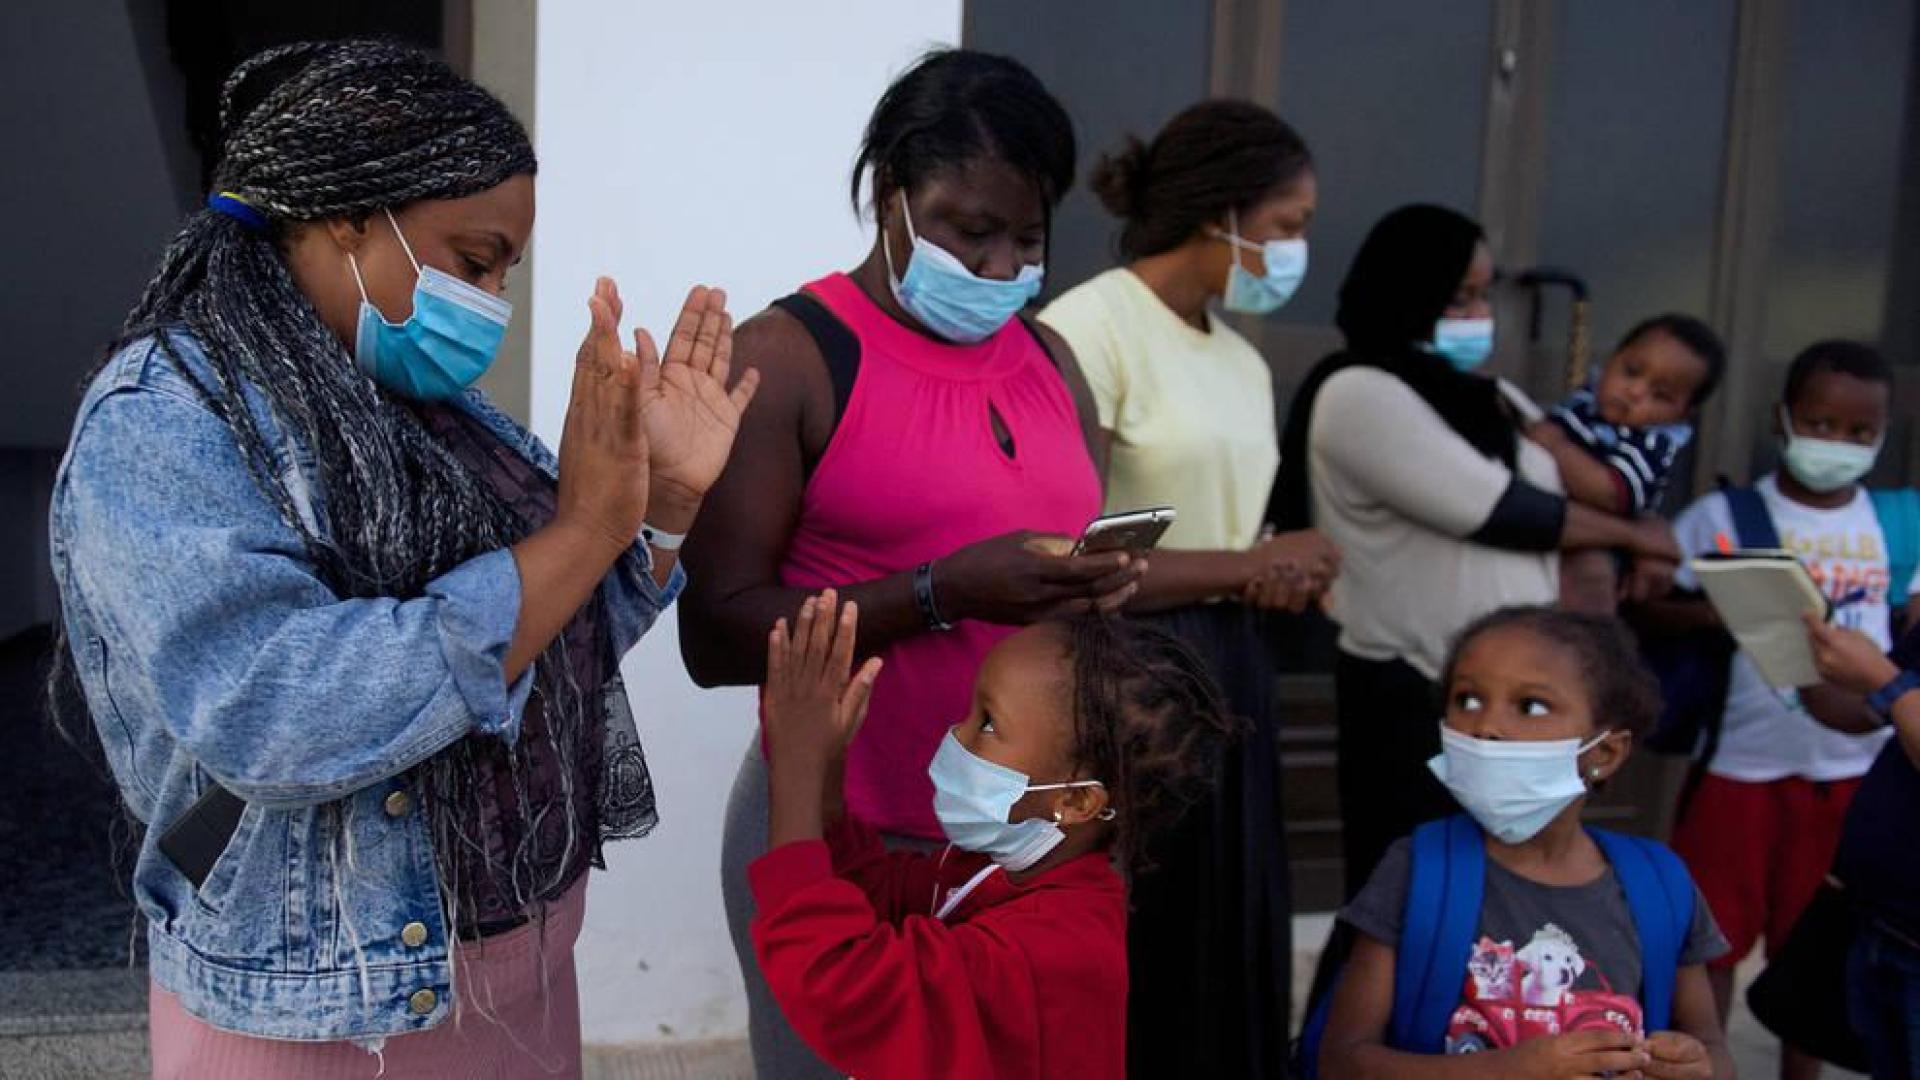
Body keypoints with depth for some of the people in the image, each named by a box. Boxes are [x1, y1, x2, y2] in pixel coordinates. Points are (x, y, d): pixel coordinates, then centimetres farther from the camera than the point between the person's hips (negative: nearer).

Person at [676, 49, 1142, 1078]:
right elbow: (717, 635, -14)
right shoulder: (786, 358, -9)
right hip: (840, 837, -5)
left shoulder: (1050, 359, 10)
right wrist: (943, 592, -23)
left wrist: (1096, 591, -5)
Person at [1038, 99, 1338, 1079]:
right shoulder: (1088, 328, -14)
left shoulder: (1244, 362, 14)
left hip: (1225, 686, 8)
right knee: (1114, 988, 3)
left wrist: (1283, 579, -6)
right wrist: (1254, 568, -11)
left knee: (1224, 969, 14)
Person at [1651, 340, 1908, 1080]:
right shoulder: (1724, 514, -6)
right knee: (1712, 937, 5)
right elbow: (1646, 604, -7)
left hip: (1852, 769, 3)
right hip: (1740, 763, -3)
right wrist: (1711, 613, -25)